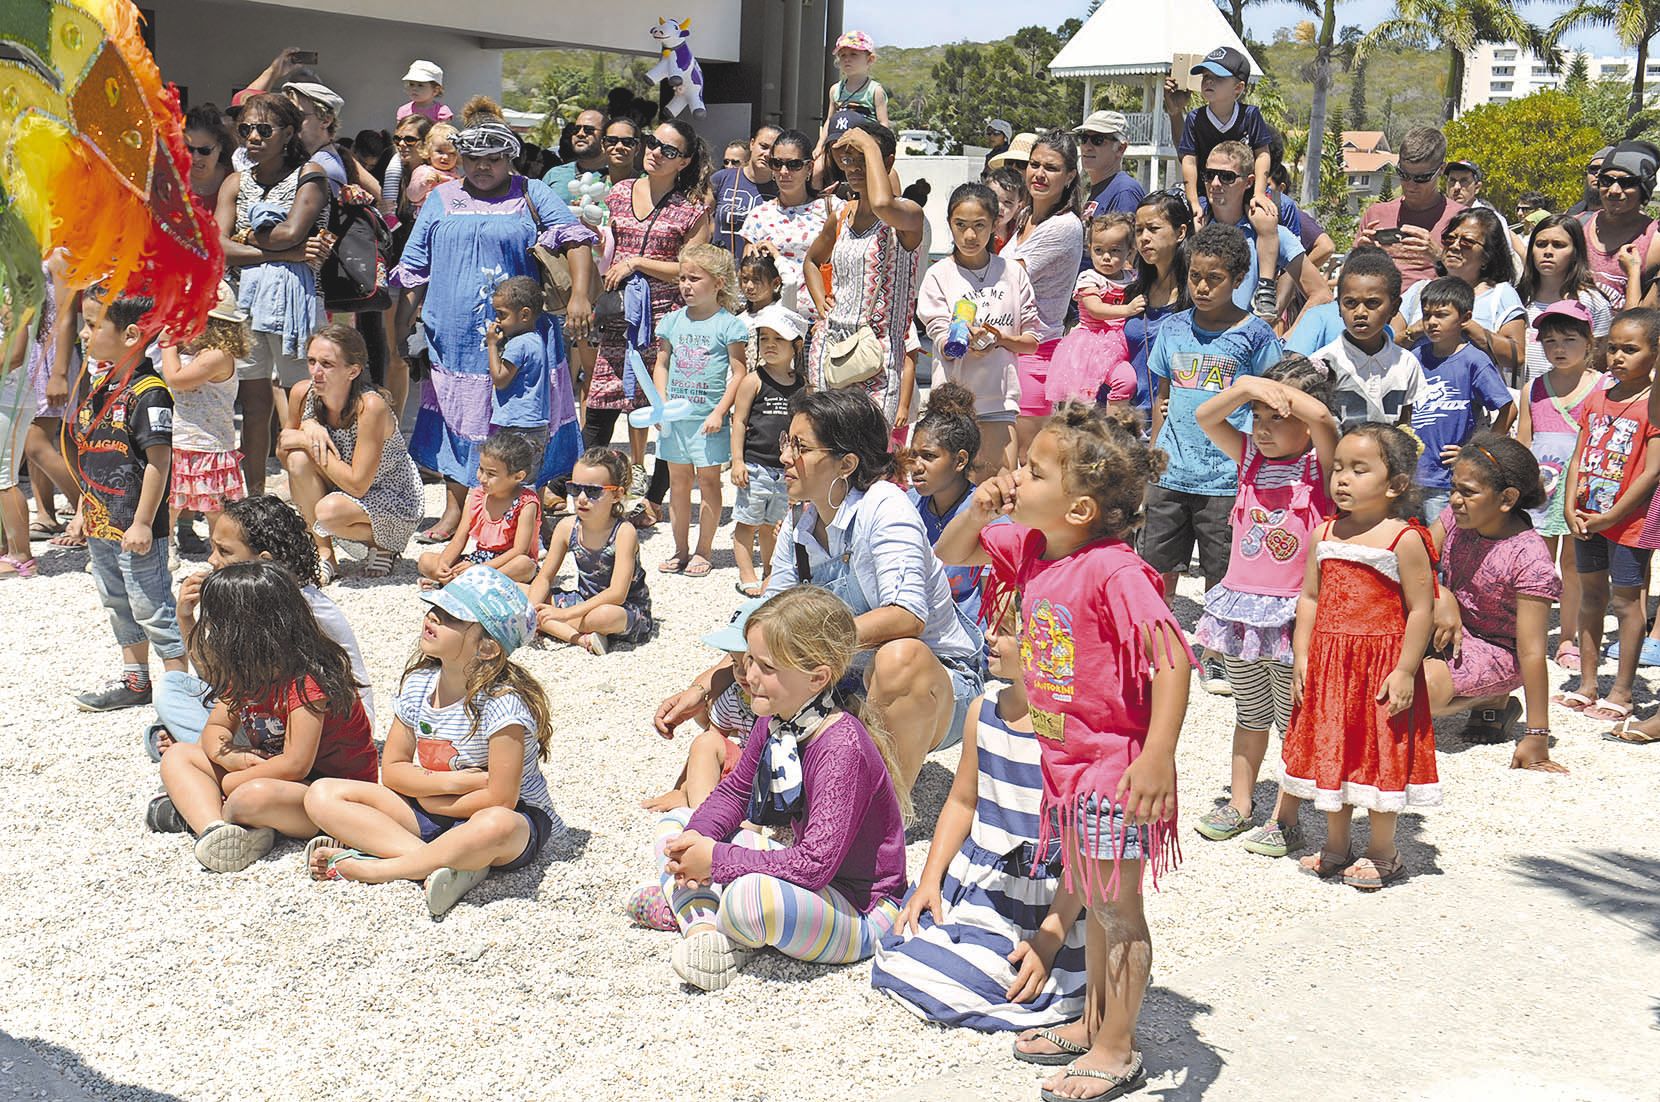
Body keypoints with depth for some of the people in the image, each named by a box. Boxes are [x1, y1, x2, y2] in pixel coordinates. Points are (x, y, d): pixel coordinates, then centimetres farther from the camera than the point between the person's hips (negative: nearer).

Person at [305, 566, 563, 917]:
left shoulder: (503, 702, -20)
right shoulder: (419, 682, -1)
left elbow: (500, 799, -21)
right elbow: (392, 770, 4)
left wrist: (430, 798, -9)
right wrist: (452, 782, -15)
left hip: (515, 817, -7)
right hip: (431, 812, 7)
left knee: (495, 825, -44)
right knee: (323, 795, -9)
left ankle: (374, 868, -26)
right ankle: (444, 862, -27)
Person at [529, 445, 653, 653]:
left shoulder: (624, 532, -22)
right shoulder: (567, 527, -5)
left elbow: (617, 594, -29)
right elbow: (544, 578, 1)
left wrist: (565, 613, -32)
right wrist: (531, 608, -20)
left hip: (628, 611, -7)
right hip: (585, 601, 7)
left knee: (604, 615, -43)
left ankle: (551, 627, -12)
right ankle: (582, 638, -23)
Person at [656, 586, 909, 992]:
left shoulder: (843, 748, -27)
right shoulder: (775, 721, -2)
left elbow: (815, 864, -31)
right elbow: (733, 792, 13)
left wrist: (716, 859, -24)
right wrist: (697, 839, -9)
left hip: (860, 911, -9)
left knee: (750, 896, -40)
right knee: (673, 824, 8)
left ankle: (689, 903, -4)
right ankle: (704, 927, -15)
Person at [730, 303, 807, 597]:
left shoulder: (801, 385, 7)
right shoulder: (754, 380, -5)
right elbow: (739, 421, -5)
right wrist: (737, 461, -11)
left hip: (786, 469, 4)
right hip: (755, 465, -4)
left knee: (773, 523, 15)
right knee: (747, 521, 2)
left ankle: (770, 573, 28)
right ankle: (747, 576, 11)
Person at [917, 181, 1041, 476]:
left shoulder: (1013, 272, 8)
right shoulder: (939, 275, 2)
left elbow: (1033, 340, 8)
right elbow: (942, 342, -7)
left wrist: (1001, 338, -12)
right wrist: (968, 343, -29)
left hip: (1000, 398, 1)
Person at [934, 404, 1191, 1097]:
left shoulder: (1114, 571, -25)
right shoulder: (1028, 548, 0)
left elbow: (1173, 658, -31)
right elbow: (951, 555, 16)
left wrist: (1158, 757, -36)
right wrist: (978, 510, -5)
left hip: (1115, 766, -8)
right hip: (1065, 760, 9)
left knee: (1116, 909, 6)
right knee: (1091, 903, 22)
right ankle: (1093, 1023, 38)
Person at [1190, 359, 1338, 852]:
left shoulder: (1320, 464, -7)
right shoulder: (1250, 458, 6)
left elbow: (1322, 419, -26)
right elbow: (1206, 418, -5)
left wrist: (1273, 387, -16)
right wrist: (1247, 387, -18)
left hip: (1291, 613, -5)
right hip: (1240, 604, 5)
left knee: (1293, 718, 6)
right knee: (1250, 713, 18)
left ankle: (1285, 819, 14)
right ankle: (1239, 805, 27)